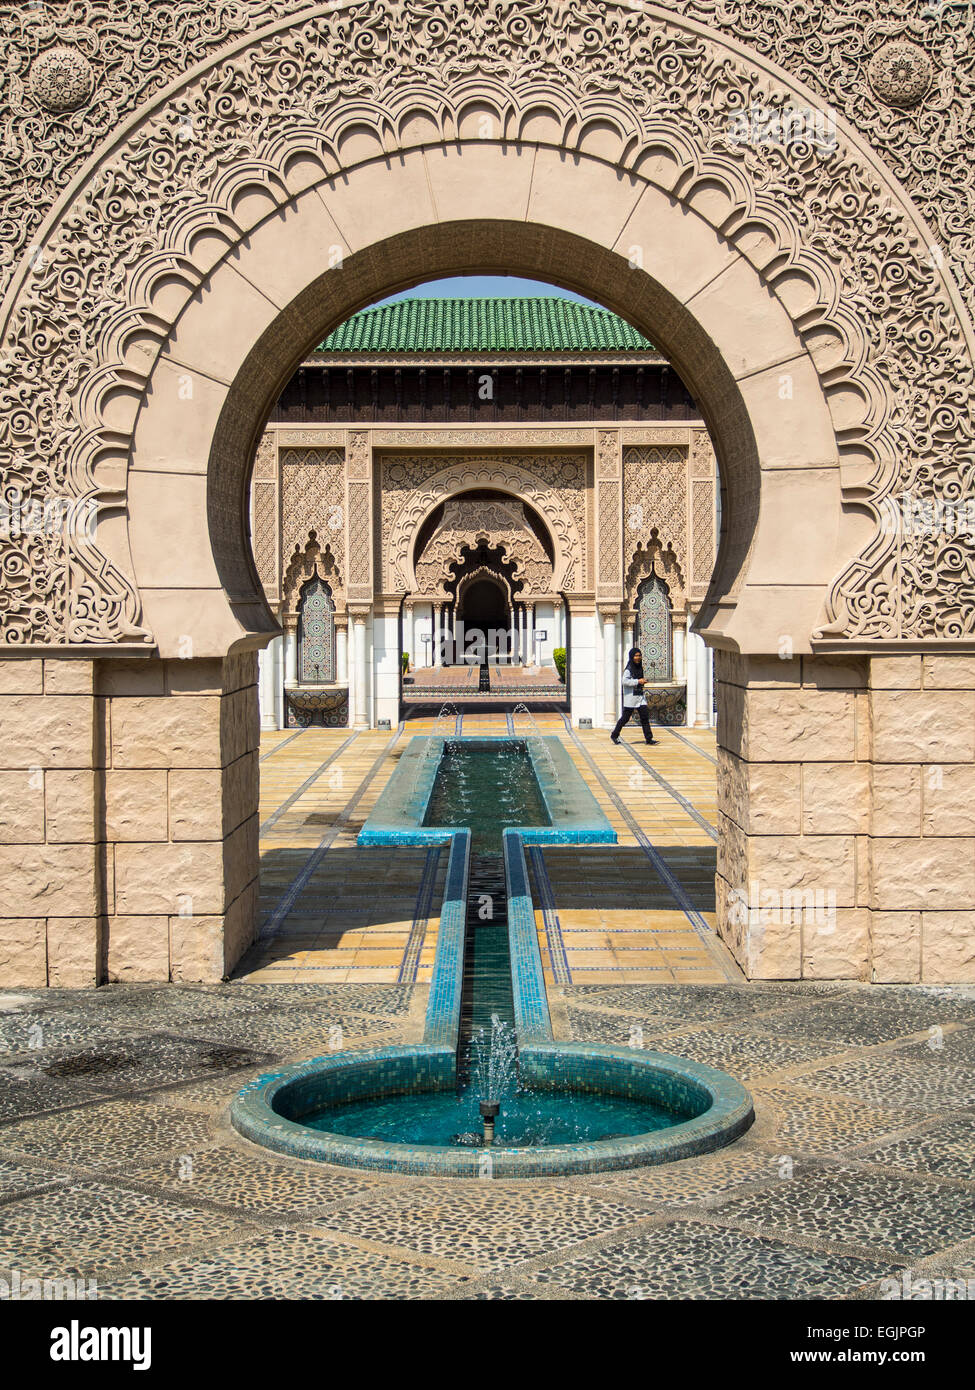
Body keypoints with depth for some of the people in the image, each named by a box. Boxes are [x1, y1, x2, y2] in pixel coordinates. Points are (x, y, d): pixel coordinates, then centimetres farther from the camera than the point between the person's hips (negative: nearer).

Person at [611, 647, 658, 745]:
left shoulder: (639, 668, 13)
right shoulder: (629, 669, -12)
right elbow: (625, 681, -25)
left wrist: (643, 681, 11)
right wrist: (638, 681, -23)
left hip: (640, 696, 7)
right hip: (630, 697, -7)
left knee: (645, 716, -1)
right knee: (625, 717, 2)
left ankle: (649, 738, -2)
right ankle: (614, 735, 19)